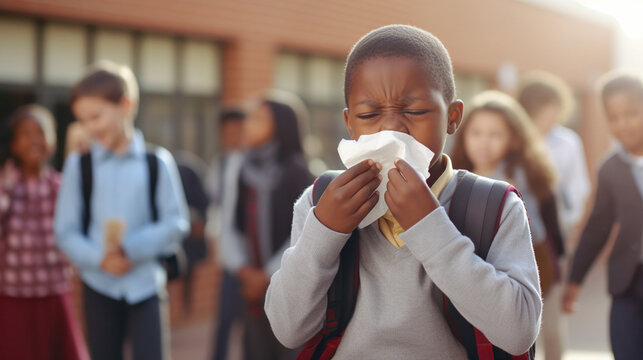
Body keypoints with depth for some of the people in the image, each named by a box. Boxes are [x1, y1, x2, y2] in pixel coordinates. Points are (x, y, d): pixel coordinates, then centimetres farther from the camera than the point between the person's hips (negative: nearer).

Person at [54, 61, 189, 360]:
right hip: (99, 286, 2)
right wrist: (99, 258, -17)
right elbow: (65, 230, 0)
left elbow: (177, 222, -5)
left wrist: (130, 248, -17)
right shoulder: (78, 164, 1)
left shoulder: (157, 162, -2)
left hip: (145, 283, -1)